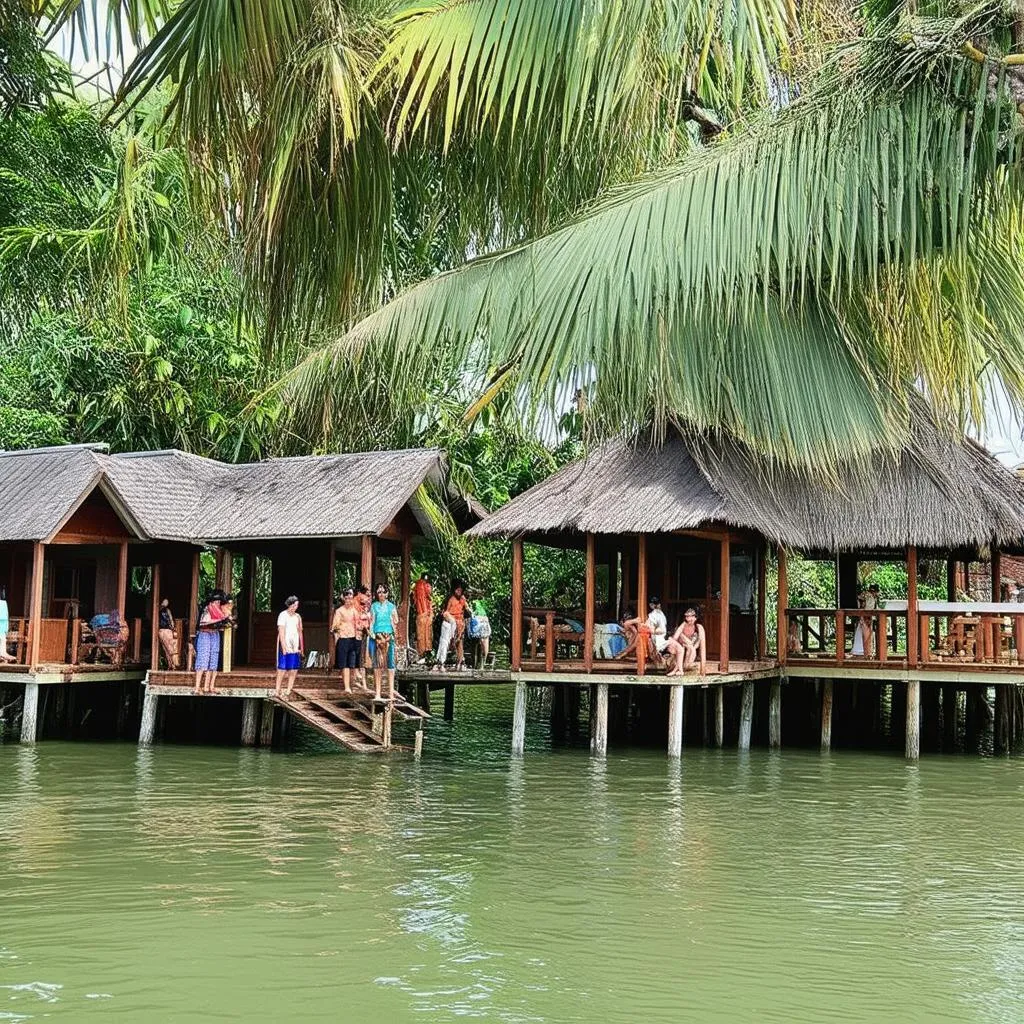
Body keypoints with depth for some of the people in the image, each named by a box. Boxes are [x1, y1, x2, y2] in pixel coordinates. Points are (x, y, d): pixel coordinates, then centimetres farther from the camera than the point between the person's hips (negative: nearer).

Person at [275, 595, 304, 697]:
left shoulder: (297, 616, 14)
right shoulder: (283, 615, -4)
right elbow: (281, 632, -11)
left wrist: (302, 648, 11)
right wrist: (284, 647, -18)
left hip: (295, 647, 6)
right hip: (285, 646, -6)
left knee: (294, 671, 1)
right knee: (282, 670, -7)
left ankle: (288, 692, 6)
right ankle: (277, 692, -3)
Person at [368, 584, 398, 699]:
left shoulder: (391, 606, 10)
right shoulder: (374, 606, 10)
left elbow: (396, 622, 12)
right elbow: (371, 622, 9)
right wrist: (372, 634, -2)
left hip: (389, 637, 0)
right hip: (376, 636, 0)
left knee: (390, 662, -5)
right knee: (376, 664, 0)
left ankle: (391, 692, -4)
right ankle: (377, 692, 3)